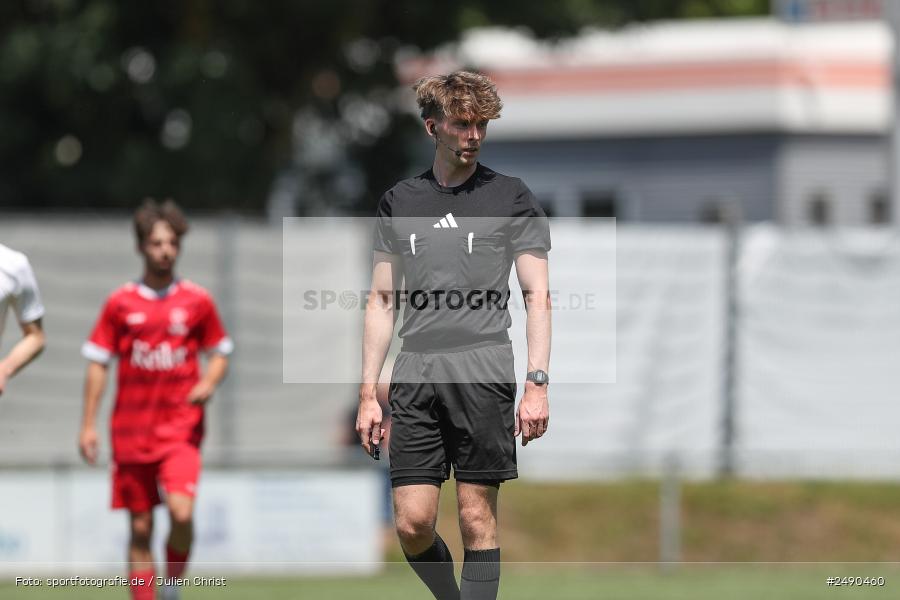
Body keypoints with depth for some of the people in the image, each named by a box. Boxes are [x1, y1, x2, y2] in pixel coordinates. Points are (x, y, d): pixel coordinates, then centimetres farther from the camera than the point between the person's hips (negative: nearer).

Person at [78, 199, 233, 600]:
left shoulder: (197, 301, 4)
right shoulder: (120, 303, 3)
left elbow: (220, 353, 14)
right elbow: (97, 363, 7)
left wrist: (209, 382, -8)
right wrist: (88, 425, 2)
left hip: (181, 429, -1)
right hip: (131, 432, 1)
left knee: (181, 511, -20)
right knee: (140, 528, 3)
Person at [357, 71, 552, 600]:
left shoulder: (512, 199, 5)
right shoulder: (398, 203, 14)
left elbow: (538, 297, 2)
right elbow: (383, 302, 16)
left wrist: (537, 385, -8)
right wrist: (369, 393, 10)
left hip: (485, 378, -3)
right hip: (416, 378, 3)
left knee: (477, 520, -3)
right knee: (413, 523, -4)